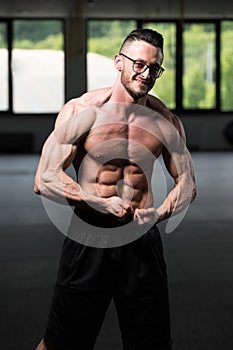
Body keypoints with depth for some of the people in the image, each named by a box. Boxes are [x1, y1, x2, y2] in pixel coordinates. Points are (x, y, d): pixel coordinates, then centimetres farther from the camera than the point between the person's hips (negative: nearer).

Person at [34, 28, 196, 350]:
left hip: (142, 242, 3)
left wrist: (159, 213, -11)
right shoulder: (80, 111, -7)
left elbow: (187, 183, 9)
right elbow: (45, 180, -9)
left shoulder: (166, 122, 3)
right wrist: (102, 203, -16)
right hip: (88, 239, -2)